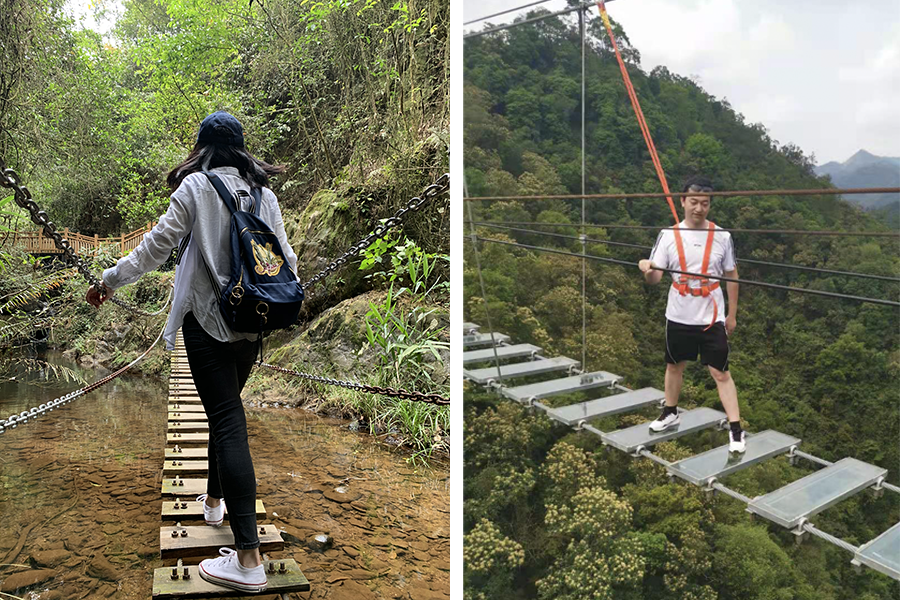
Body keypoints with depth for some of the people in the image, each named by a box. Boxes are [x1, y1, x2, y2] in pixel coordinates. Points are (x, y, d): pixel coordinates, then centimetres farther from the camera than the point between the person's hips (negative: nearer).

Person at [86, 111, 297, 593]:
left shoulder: (197, 186, -6)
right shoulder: (263, 192, 7)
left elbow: (158, 244, -7)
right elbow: (284, 256, 10)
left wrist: (111, 279, 5)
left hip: (208, 317, -5)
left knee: (228, 421, -9)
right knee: (226, 409, 22)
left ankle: (248, 558, -12)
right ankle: (215, 498, 40)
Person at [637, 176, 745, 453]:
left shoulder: (722, 237, -5)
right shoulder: (669, 235, -5)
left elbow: (731, 276, 5)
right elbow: (655, 278, -8)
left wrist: (732, 314, 6)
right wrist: (647, 268, -32)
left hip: (712, 317, -2)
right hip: (678, 316, 2)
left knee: (720, 372, -1)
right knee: (674, 366, 17)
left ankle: (736, 430, 5)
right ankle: (670, 413, 37)